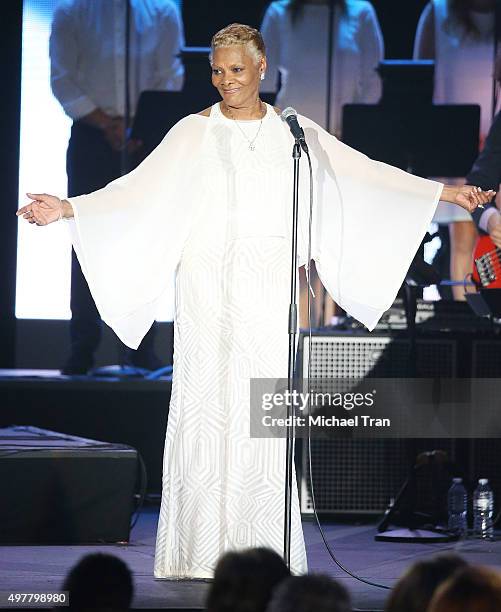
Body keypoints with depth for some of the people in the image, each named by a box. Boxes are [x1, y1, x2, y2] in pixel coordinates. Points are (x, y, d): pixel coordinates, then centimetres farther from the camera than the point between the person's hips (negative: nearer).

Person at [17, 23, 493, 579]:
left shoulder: (294, 133, 9)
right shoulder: (193, 133, 4)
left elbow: (363, 174, 12)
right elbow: (138, 190, 0)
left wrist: (444, 192, 9)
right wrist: (66, 209, -12)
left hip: (269, 293, 1)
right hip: (209, 293, -1)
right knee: (206, 407, -5)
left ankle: (264, 550, 1)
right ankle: (200, 552, -2)